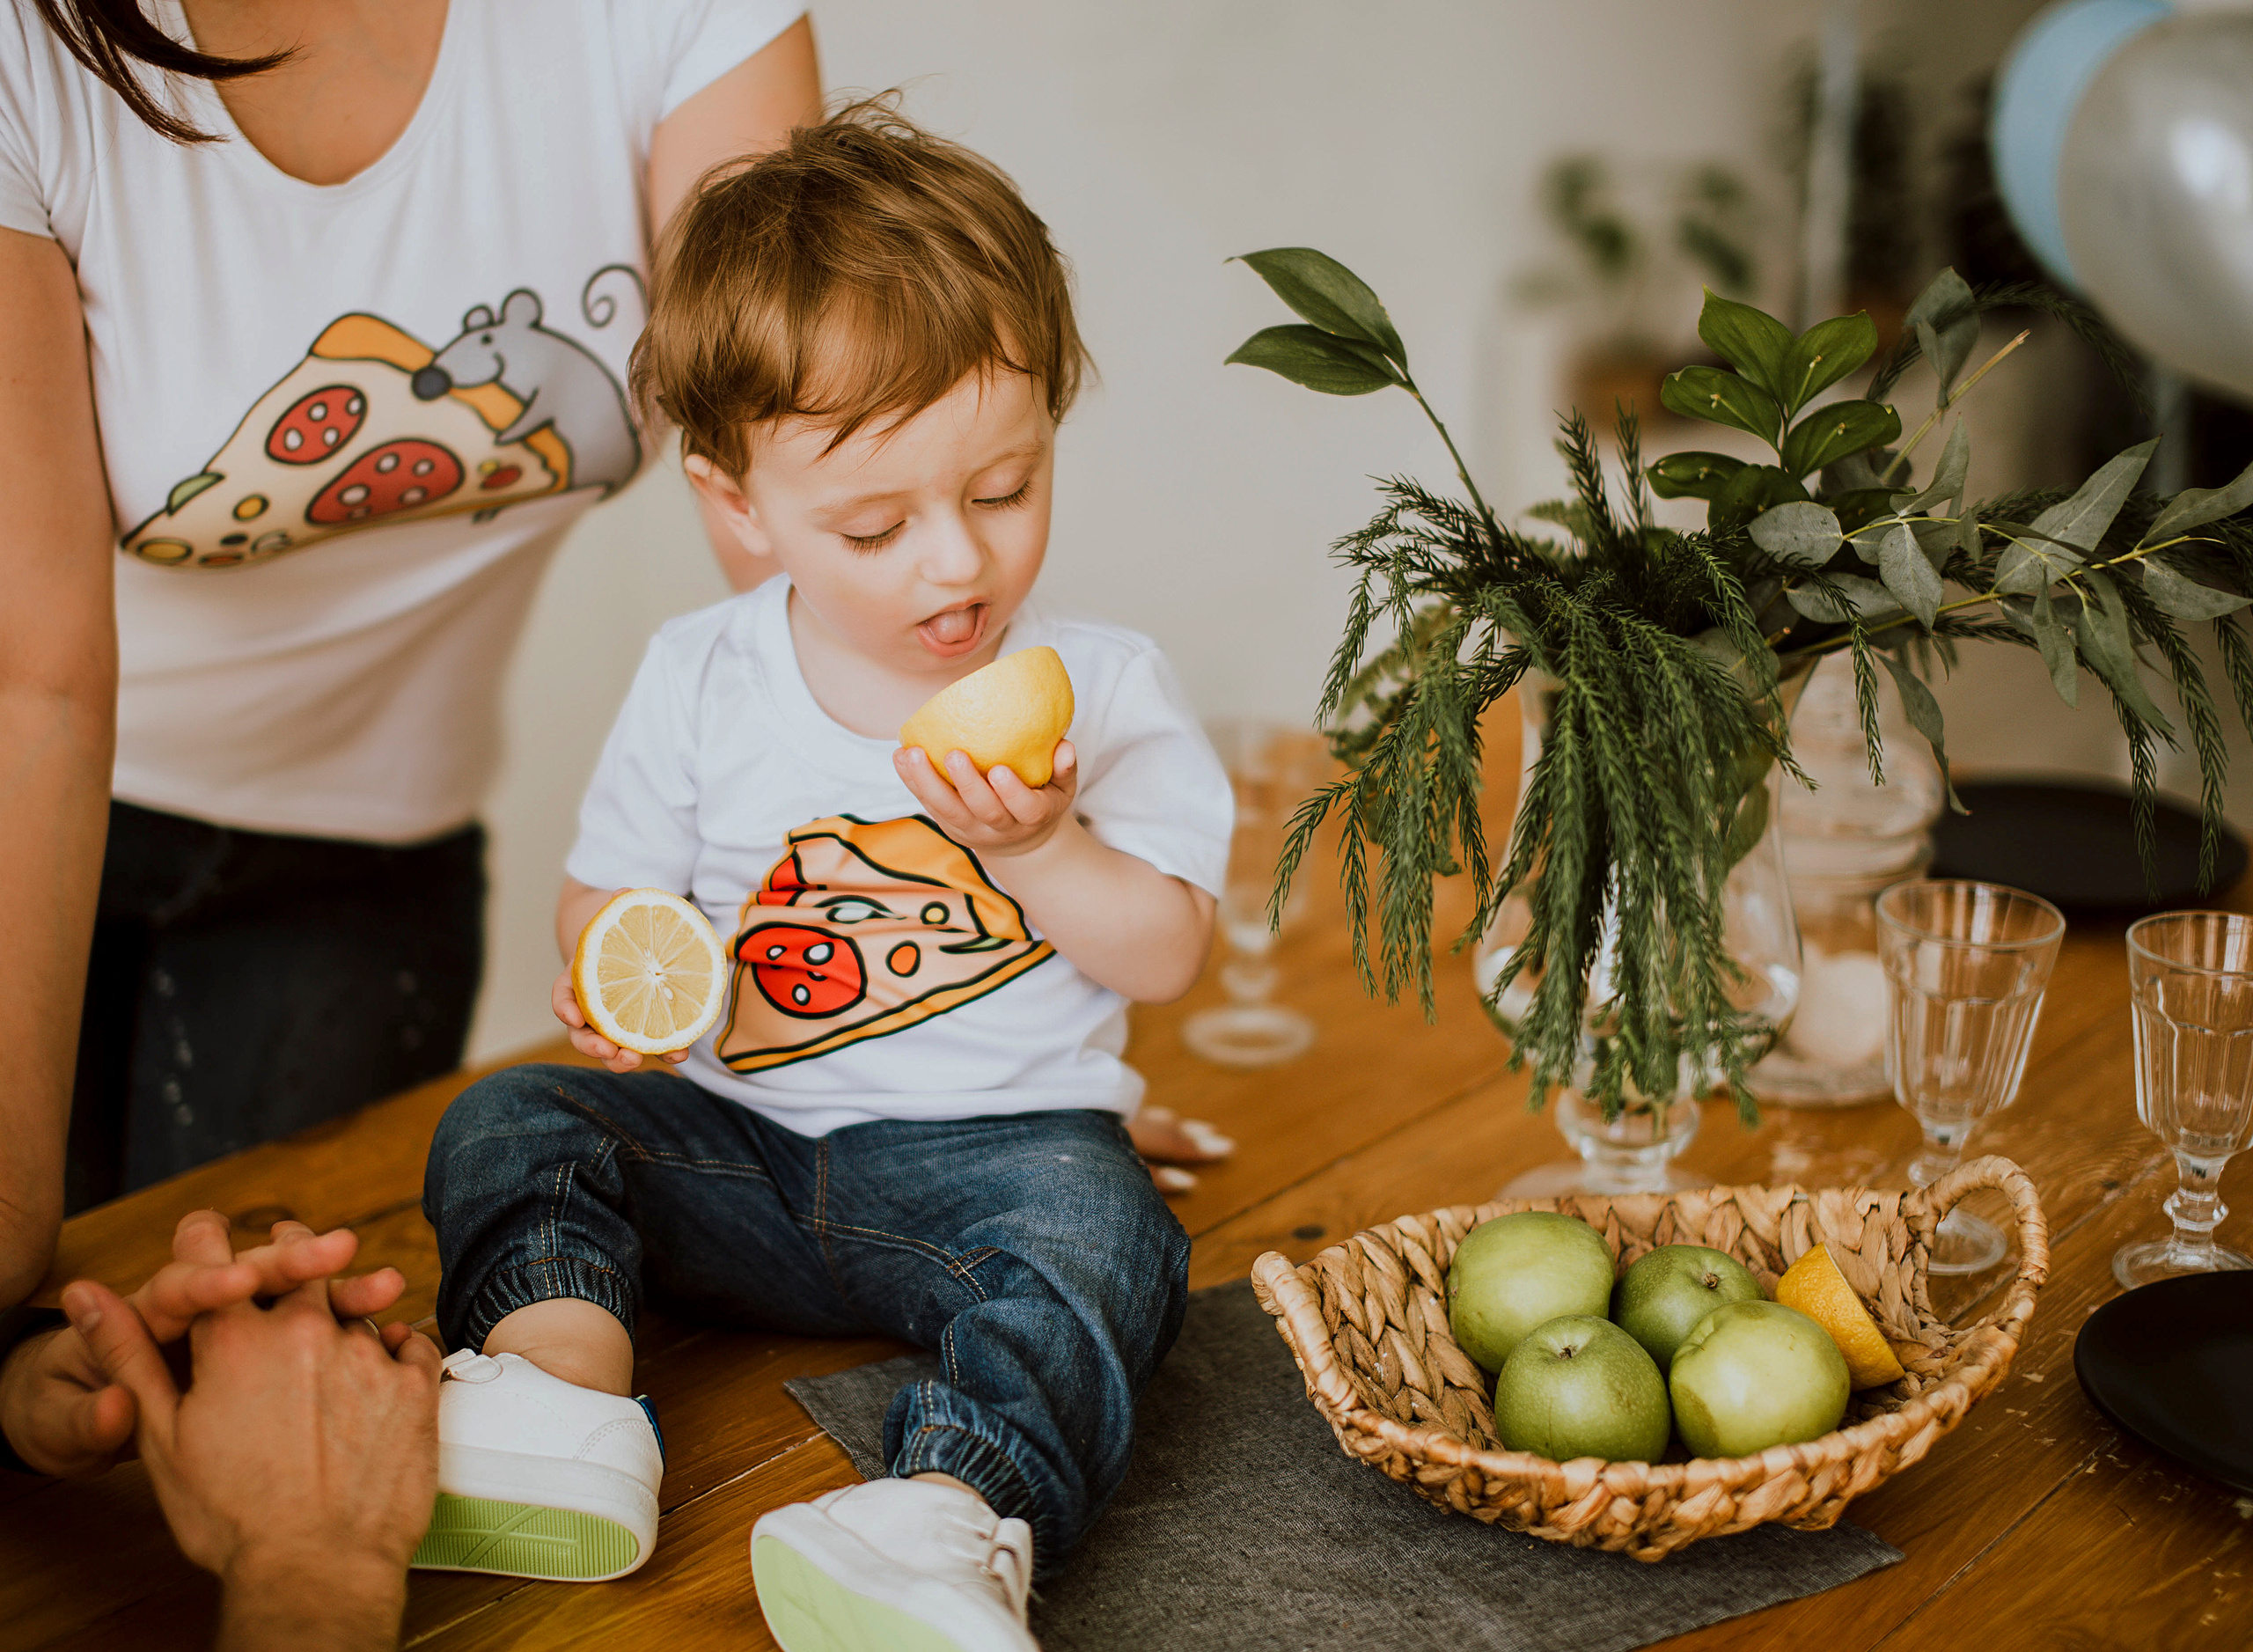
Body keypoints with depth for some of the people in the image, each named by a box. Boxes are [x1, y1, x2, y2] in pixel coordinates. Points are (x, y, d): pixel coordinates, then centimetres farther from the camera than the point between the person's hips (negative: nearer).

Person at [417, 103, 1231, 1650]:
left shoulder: (1106, 686, -3)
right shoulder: (700, 680, 2)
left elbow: (1167, 955, -3)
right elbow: (602, 895, 11)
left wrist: (1041, 848, -21)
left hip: (1000, 1144, -3)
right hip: (739, 1151, 3)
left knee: (1097, 1223, -33)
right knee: (510, 1119, -15)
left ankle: (957, 1512, -53)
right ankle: (558, 1390, -37)